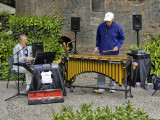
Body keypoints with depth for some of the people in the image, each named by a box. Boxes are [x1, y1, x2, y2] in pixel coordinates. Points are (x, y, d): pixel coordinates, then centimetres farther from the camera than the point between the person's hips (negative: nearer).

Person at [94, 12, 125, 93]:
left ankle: (112, 87, 23)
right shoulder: (101, 26, -1)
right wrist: (97, 46, 6)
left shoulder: (117, 27, -6)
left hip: (113, 53, -1)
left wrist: (118, 46, -10)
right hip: (102, 52, 2)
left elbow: (122, 38, 4)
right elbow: (98, 37, 15)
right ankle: (101, 87, 6)